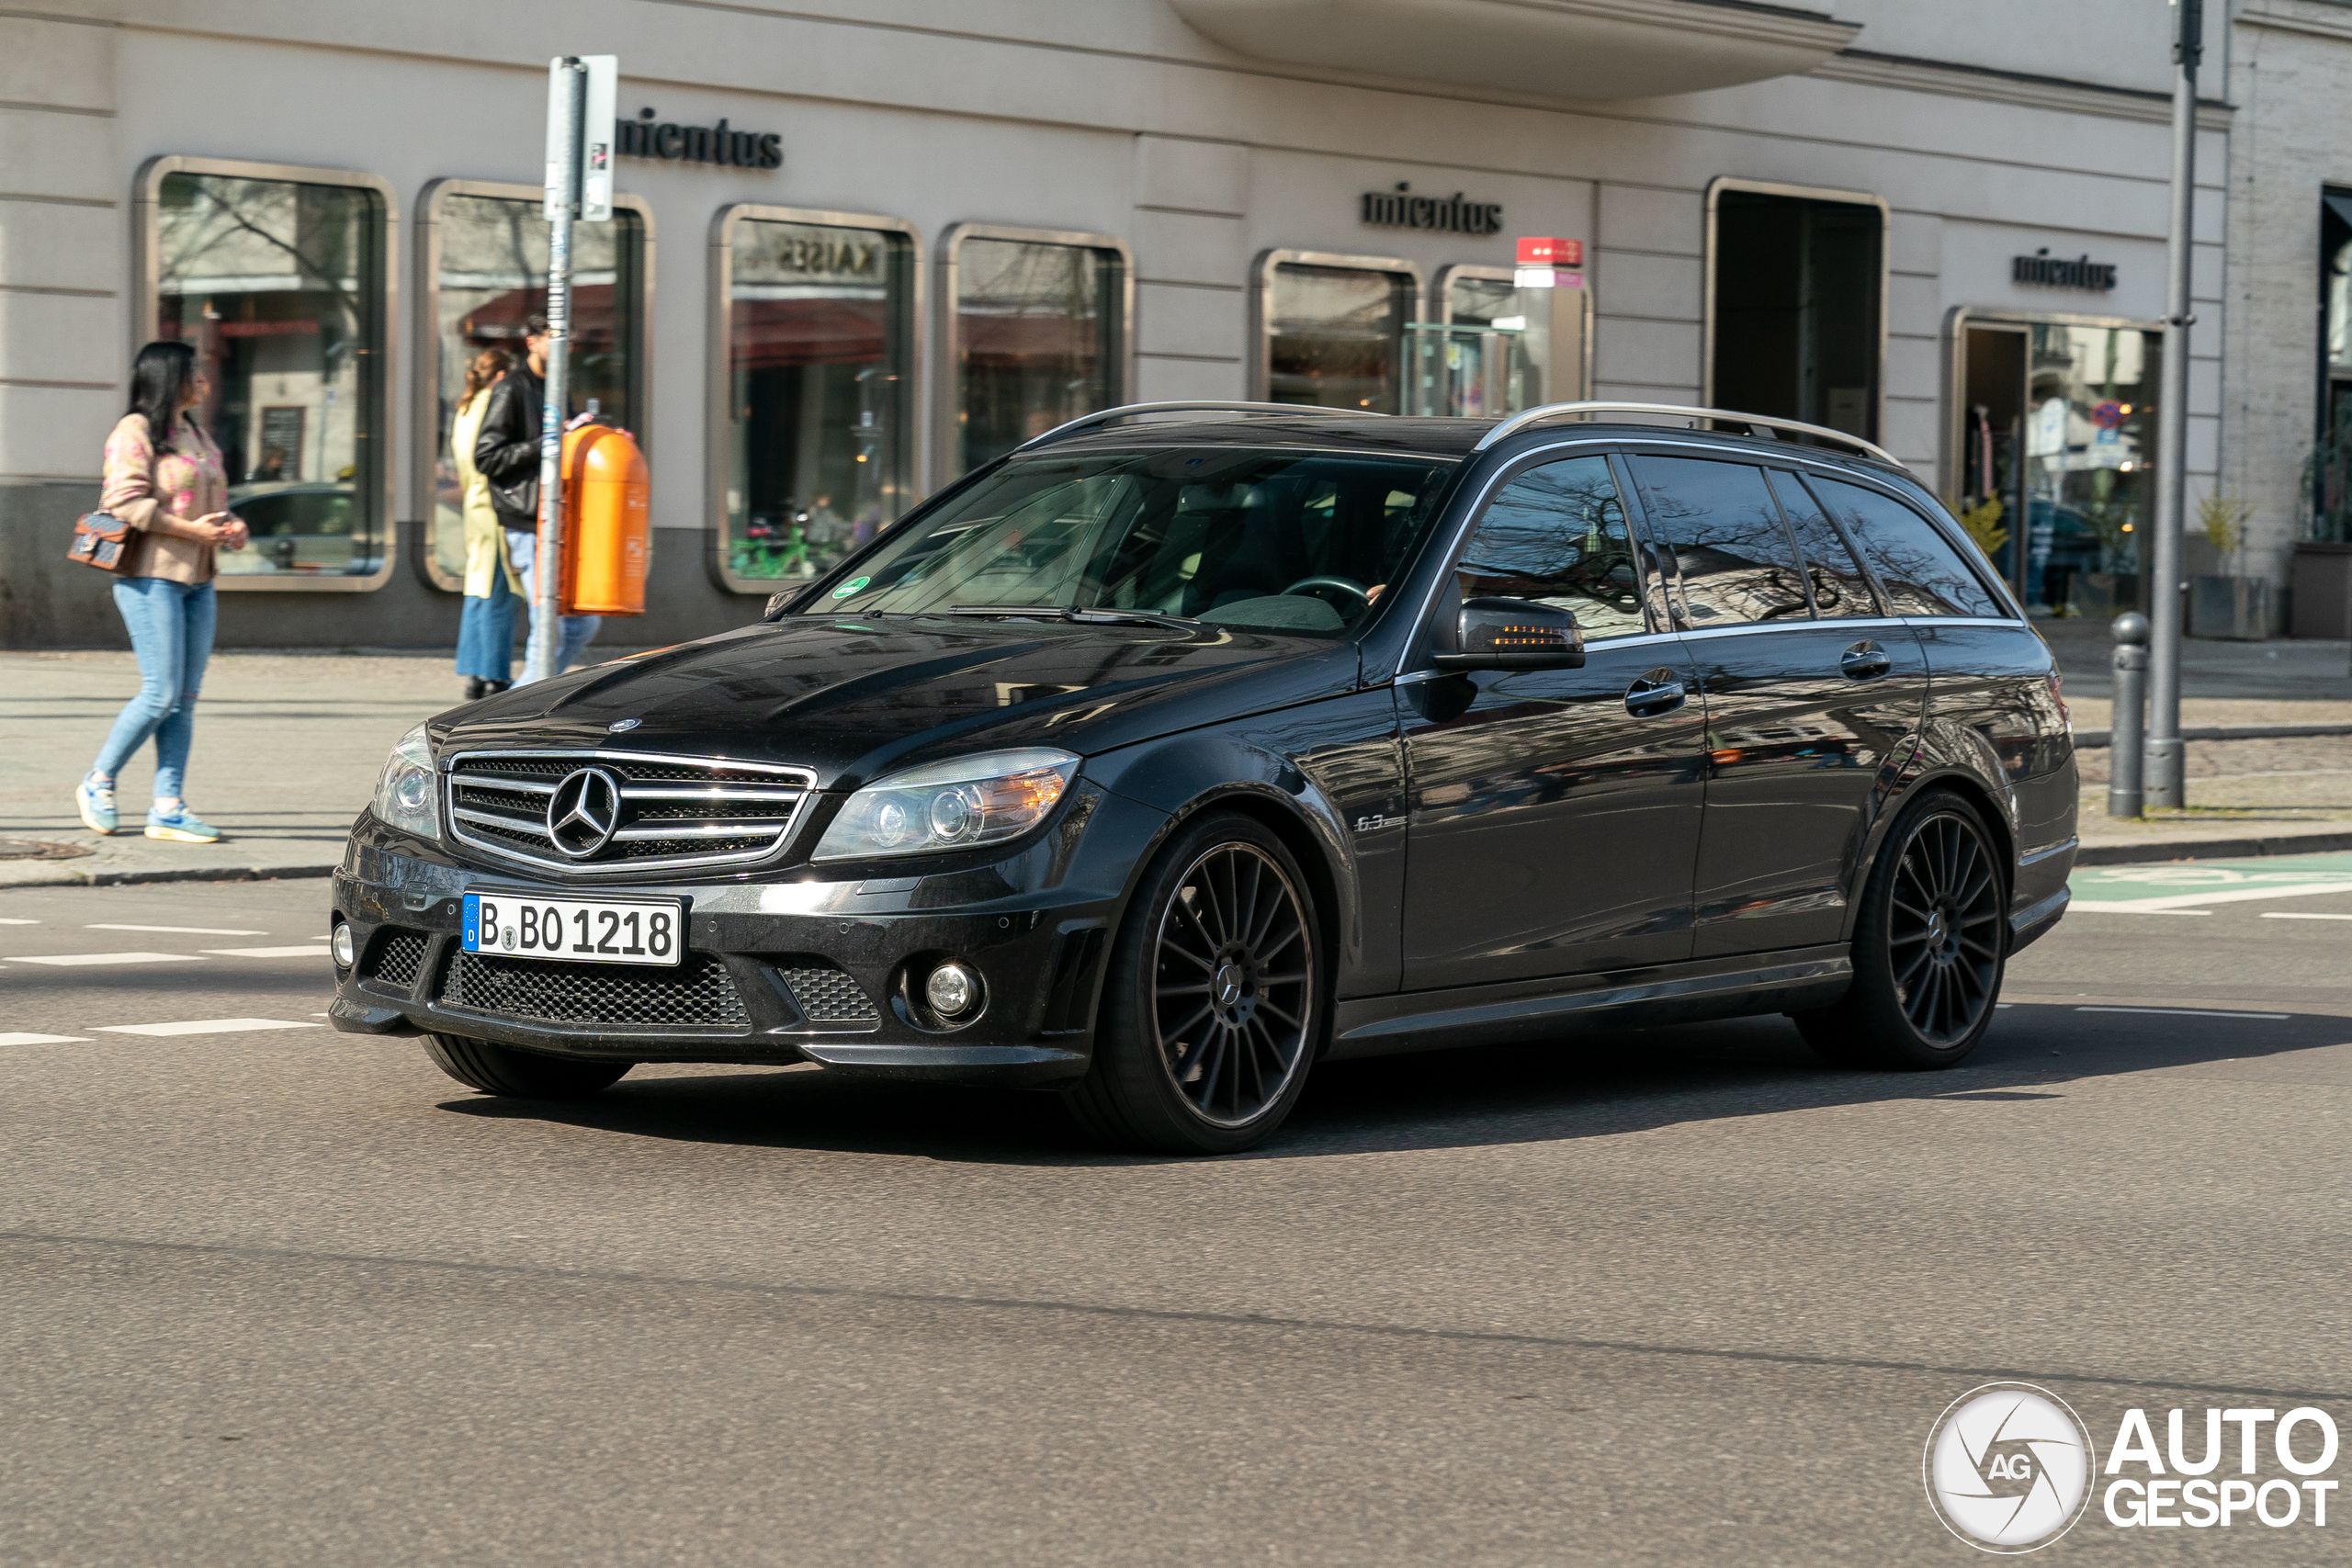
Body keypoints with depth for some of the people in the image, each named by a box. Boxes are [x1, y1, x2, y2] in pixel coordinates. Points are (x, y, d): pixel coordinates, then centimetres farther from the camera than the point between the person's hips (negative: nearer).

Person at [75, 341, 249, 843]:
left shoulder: (196, 435, 20)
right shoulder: (135, 432, -7)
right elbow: (125, 500, -17)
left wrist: (230, 525, 7)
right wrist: (190, 529, -19)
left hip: (197, 580, 9)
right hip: (151, 576, -9)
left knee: (185, 698, 4)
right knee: (161, 693, -10)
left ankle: (168, 807, 5)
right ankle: (97, 785, 6)